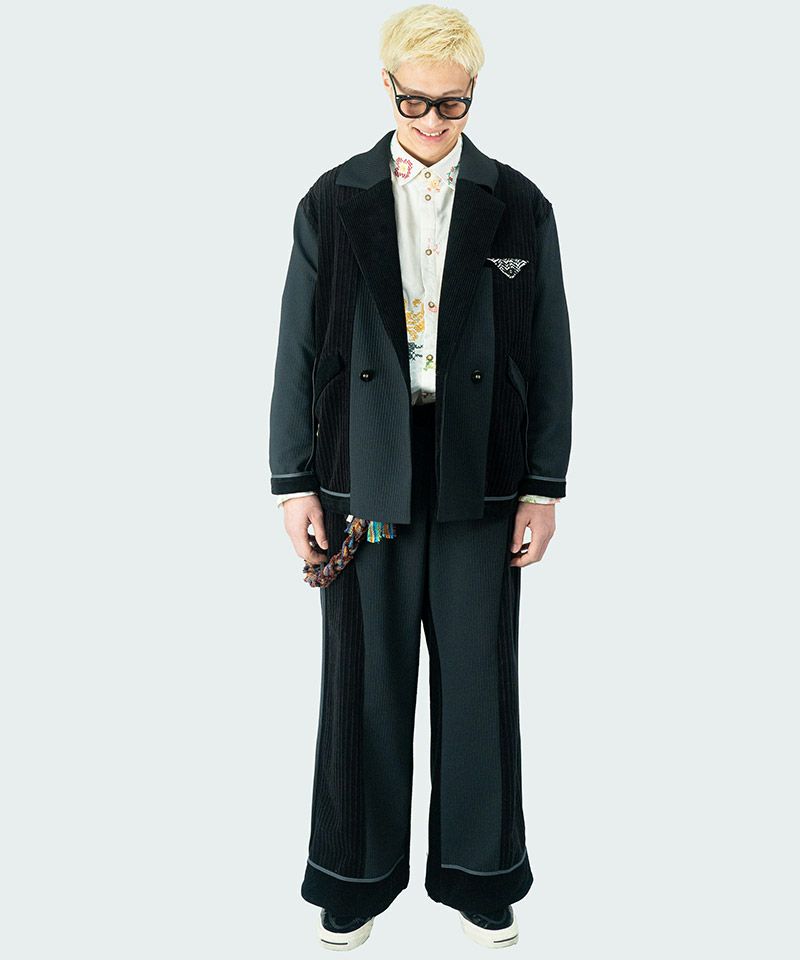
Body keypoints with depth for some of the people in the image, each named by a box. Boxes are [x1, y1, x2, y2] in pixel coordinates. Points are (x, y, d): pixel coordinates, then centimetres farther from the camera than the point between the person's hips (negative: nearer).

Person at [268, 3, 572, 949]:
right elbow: (298, 349, 4)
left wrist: (543, 485, 1)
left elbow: (548, 354, 5)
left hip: (480, 477, 1)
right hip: (365, 474, 0)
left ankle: (479, 873, 30)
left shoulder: (519, 205, 5)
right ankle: (357, 877, 29)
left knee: (479, 677, 8)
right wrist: (294, 481, -1)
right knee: (365, 678, 8)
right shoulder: (333, 202, 5)